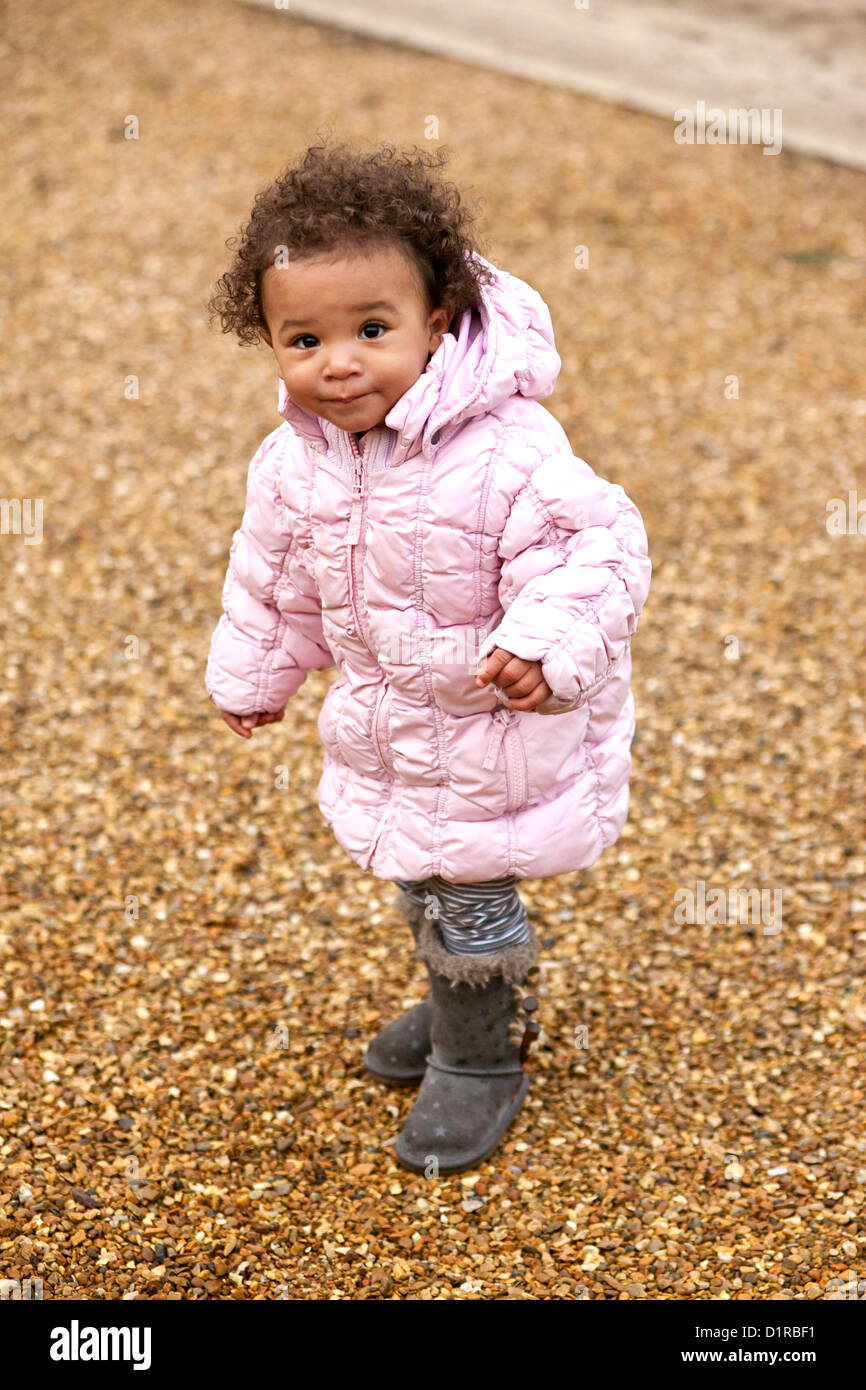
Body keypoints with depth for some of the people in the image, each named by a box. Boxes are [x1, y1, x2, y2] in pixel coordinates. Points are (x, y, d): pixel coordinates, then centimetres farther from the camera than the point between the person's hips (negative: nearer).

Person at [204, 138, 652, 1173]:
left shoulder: (506, 449, -32)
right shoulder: (293, 461, -10)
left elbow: (590, 550, -29)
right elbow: (273, 574, 7)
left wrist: (546, 641, -45)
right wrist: (252, 675, 20)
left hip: (497, 727, -6)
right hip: (385, 720, 6)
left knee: (471, 892, 7)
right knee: (421, 883, 24)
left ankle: (481, 1063, 31)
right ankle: (471, 1004, 51)